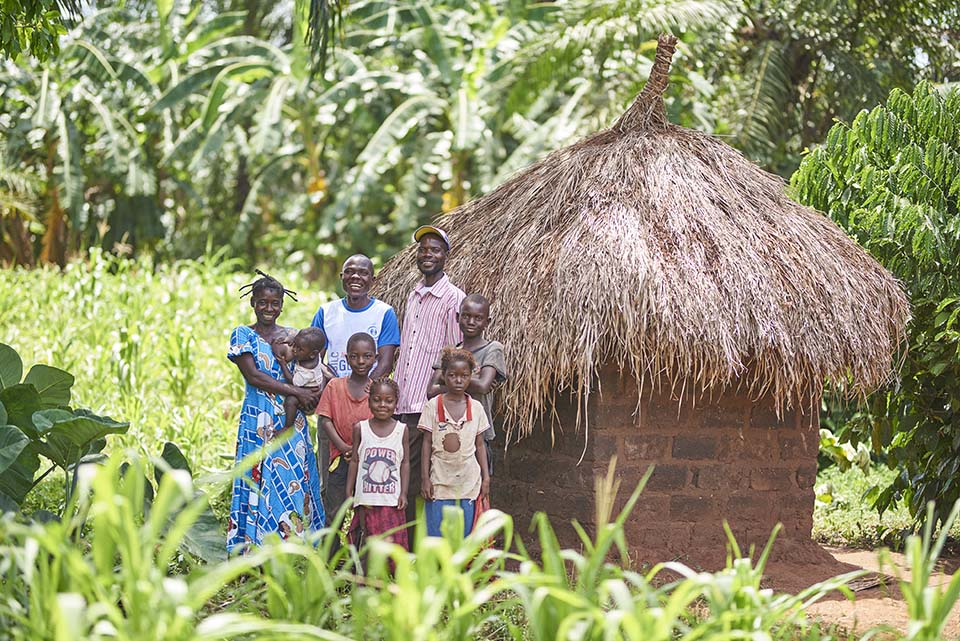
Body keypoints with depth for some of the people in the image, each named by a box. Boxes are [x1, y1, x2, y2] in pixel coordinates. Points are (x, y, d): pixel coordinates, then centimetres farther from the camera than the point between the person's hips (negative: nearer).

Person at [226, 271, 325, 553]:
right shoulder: (243, 335, 3)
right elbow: (252, 374, -10)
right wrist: (295, 391, -15)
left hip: (292, 421, 3)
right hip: (258, 421, -3)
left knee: (295, 481, -1)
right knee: (260, 480, -7)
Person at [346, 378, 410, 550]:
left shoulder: (402, 429, 2)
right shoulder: (360, 428, 2)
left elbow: (405, 463, 4)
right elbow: (354, 461, 6)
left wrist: (403, 493, -2)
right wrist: (349, 493, 4)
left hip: (392, 500, 0)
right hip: (366, 499, 0)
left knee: (393, 541, -3)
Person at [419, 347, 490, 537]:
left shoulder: (476, 407, 5)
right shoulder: (433, 406, -1)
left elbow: (479, 445, 10)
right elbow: (427, 443, 1)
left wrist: (486, 477, 6)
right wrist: (425, 477, -4)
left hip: (468, 483, 2)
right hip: (440, 481, -2)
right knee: (436, 535, -3)